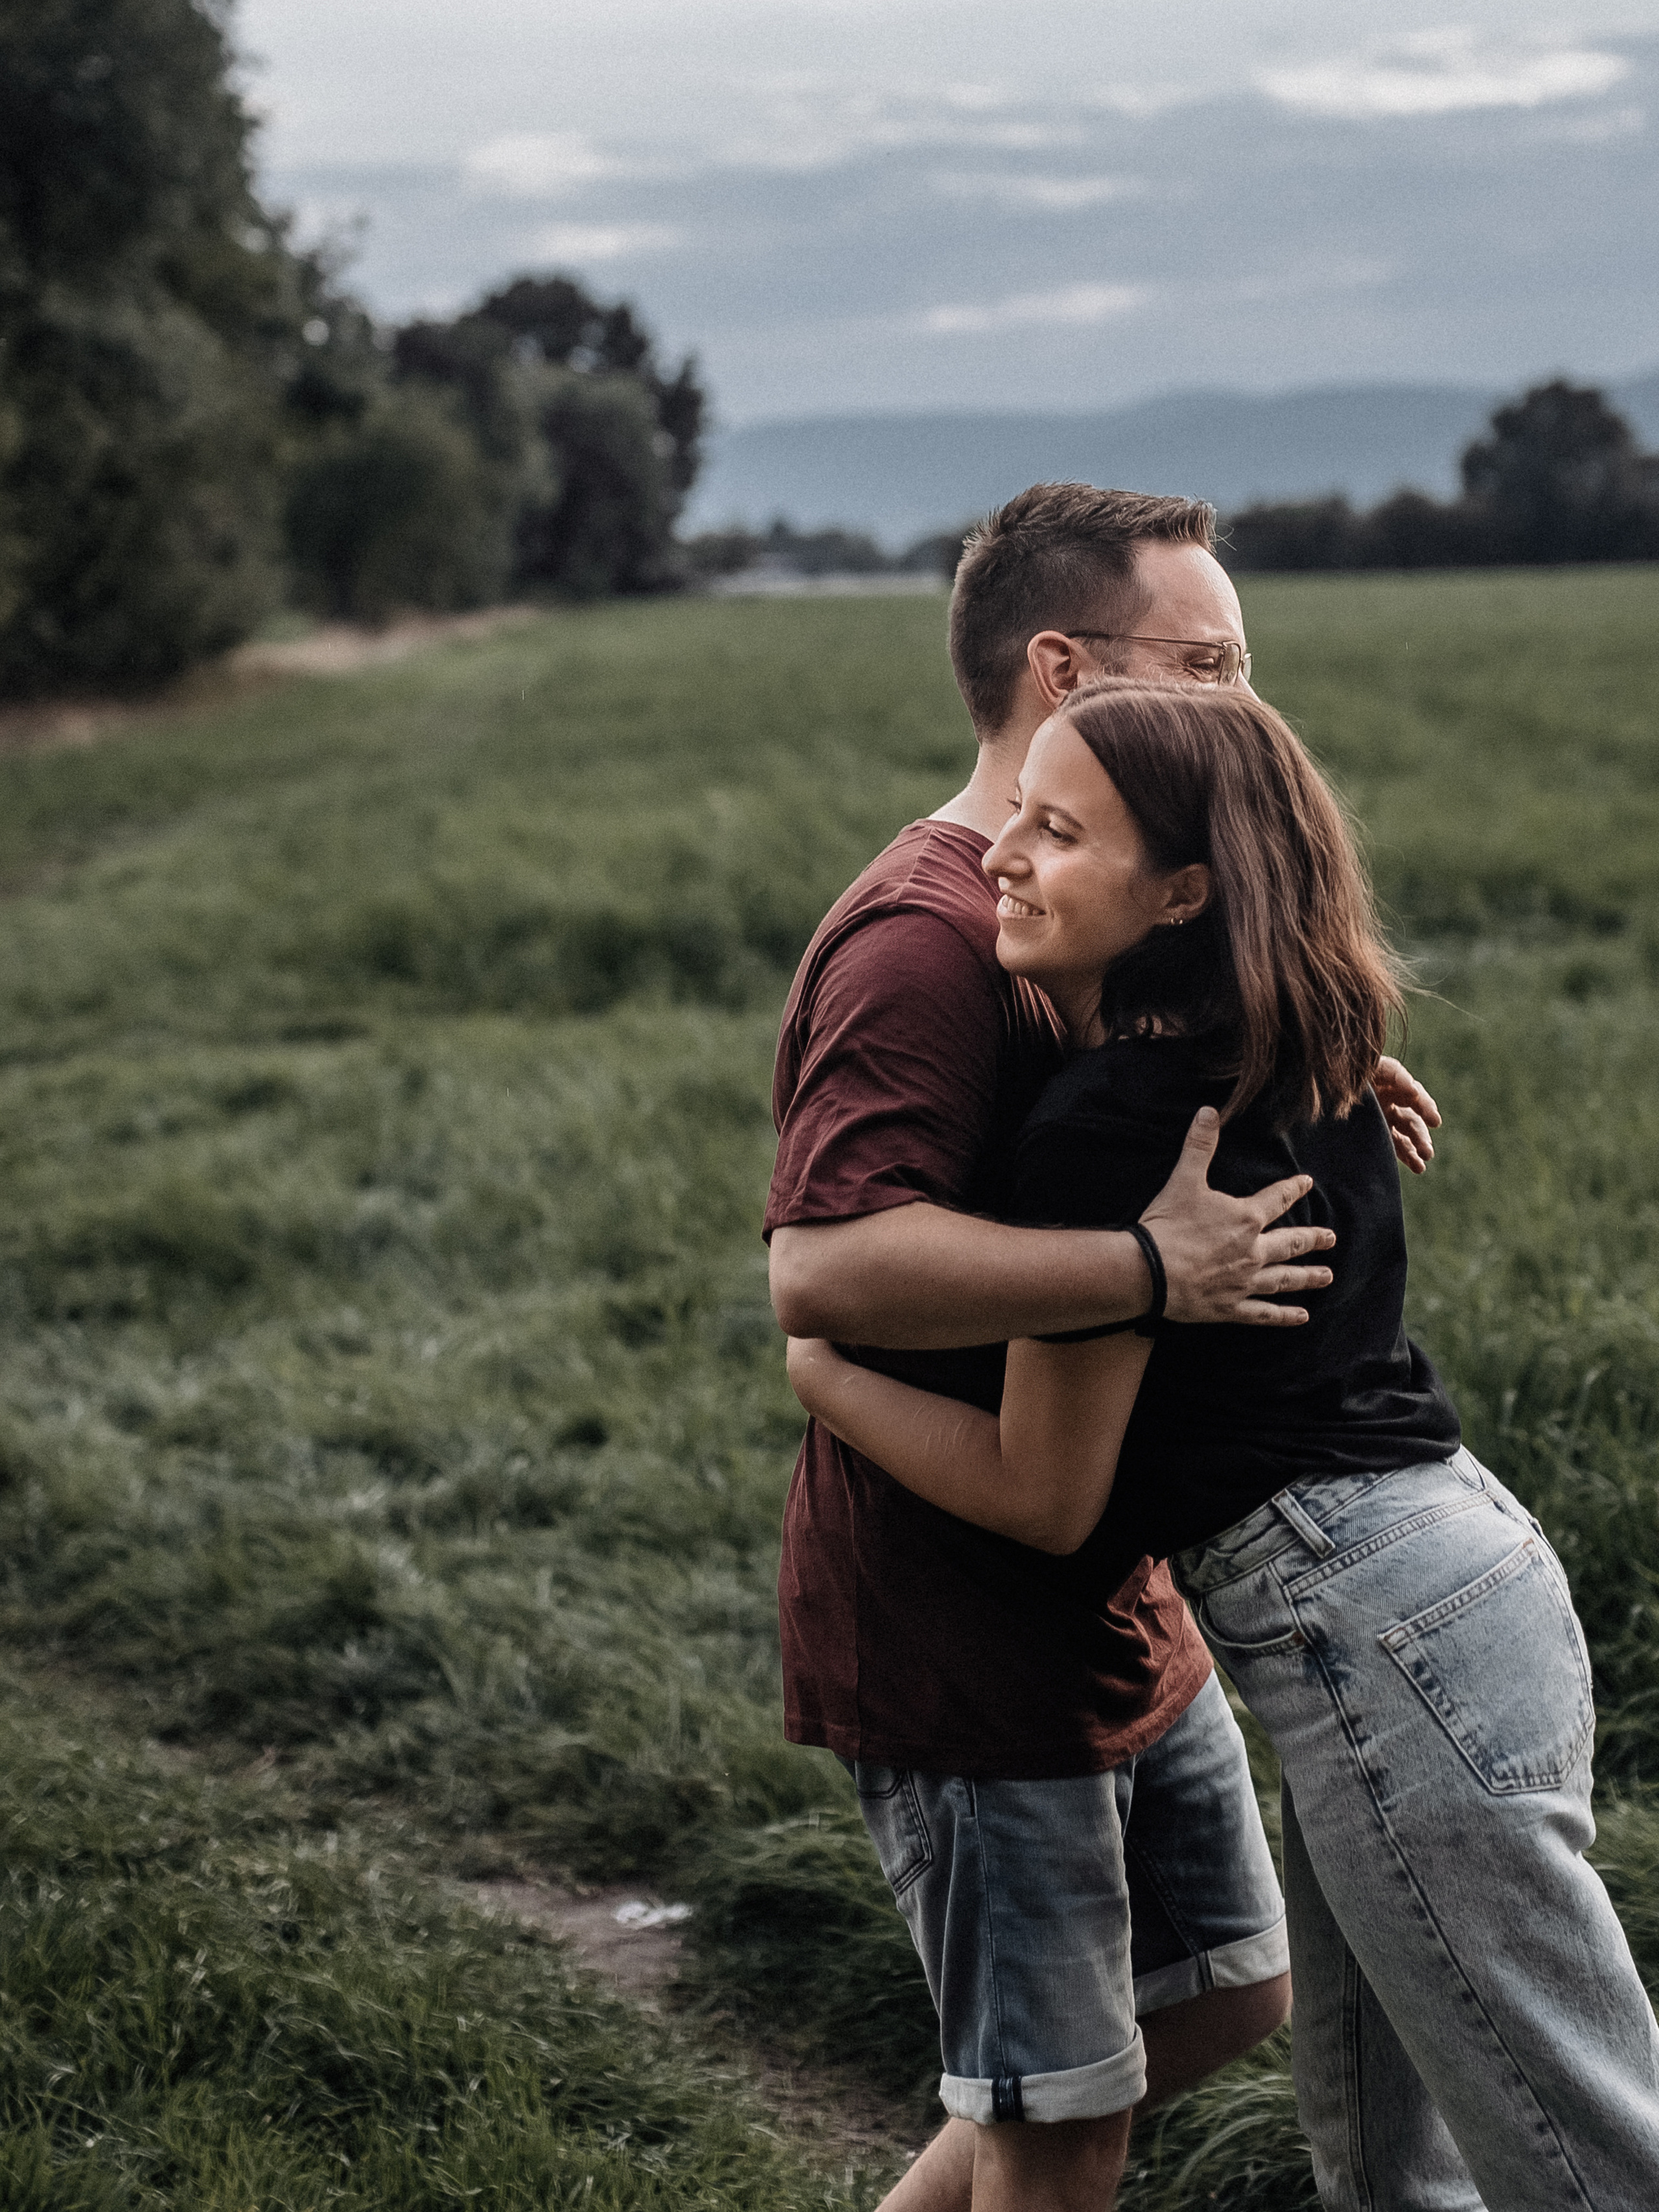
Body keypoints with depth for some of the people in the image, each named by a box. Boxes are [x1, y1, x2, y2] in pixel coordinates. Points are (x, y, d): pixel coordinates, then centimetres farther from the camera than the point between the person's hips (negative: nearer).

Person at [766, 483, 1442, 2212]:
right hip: (957, 1635, -10)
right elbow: (821, 1268, -34)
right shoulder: (922, 940, -22)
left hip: (1109, 1600, 10)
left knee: (1228, 1993, 21)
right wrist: (1149, 1270, -36)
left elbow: (1145, 1169, 21)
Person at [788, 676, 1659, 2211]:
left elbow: (1047, 1498, -9)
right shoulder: (1283, 1062, 8)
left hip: (1374, 1626, -10)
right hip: (1441, 1553, 10)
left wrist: (818, 1374, 2)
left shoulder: (1110, 1128, -17)